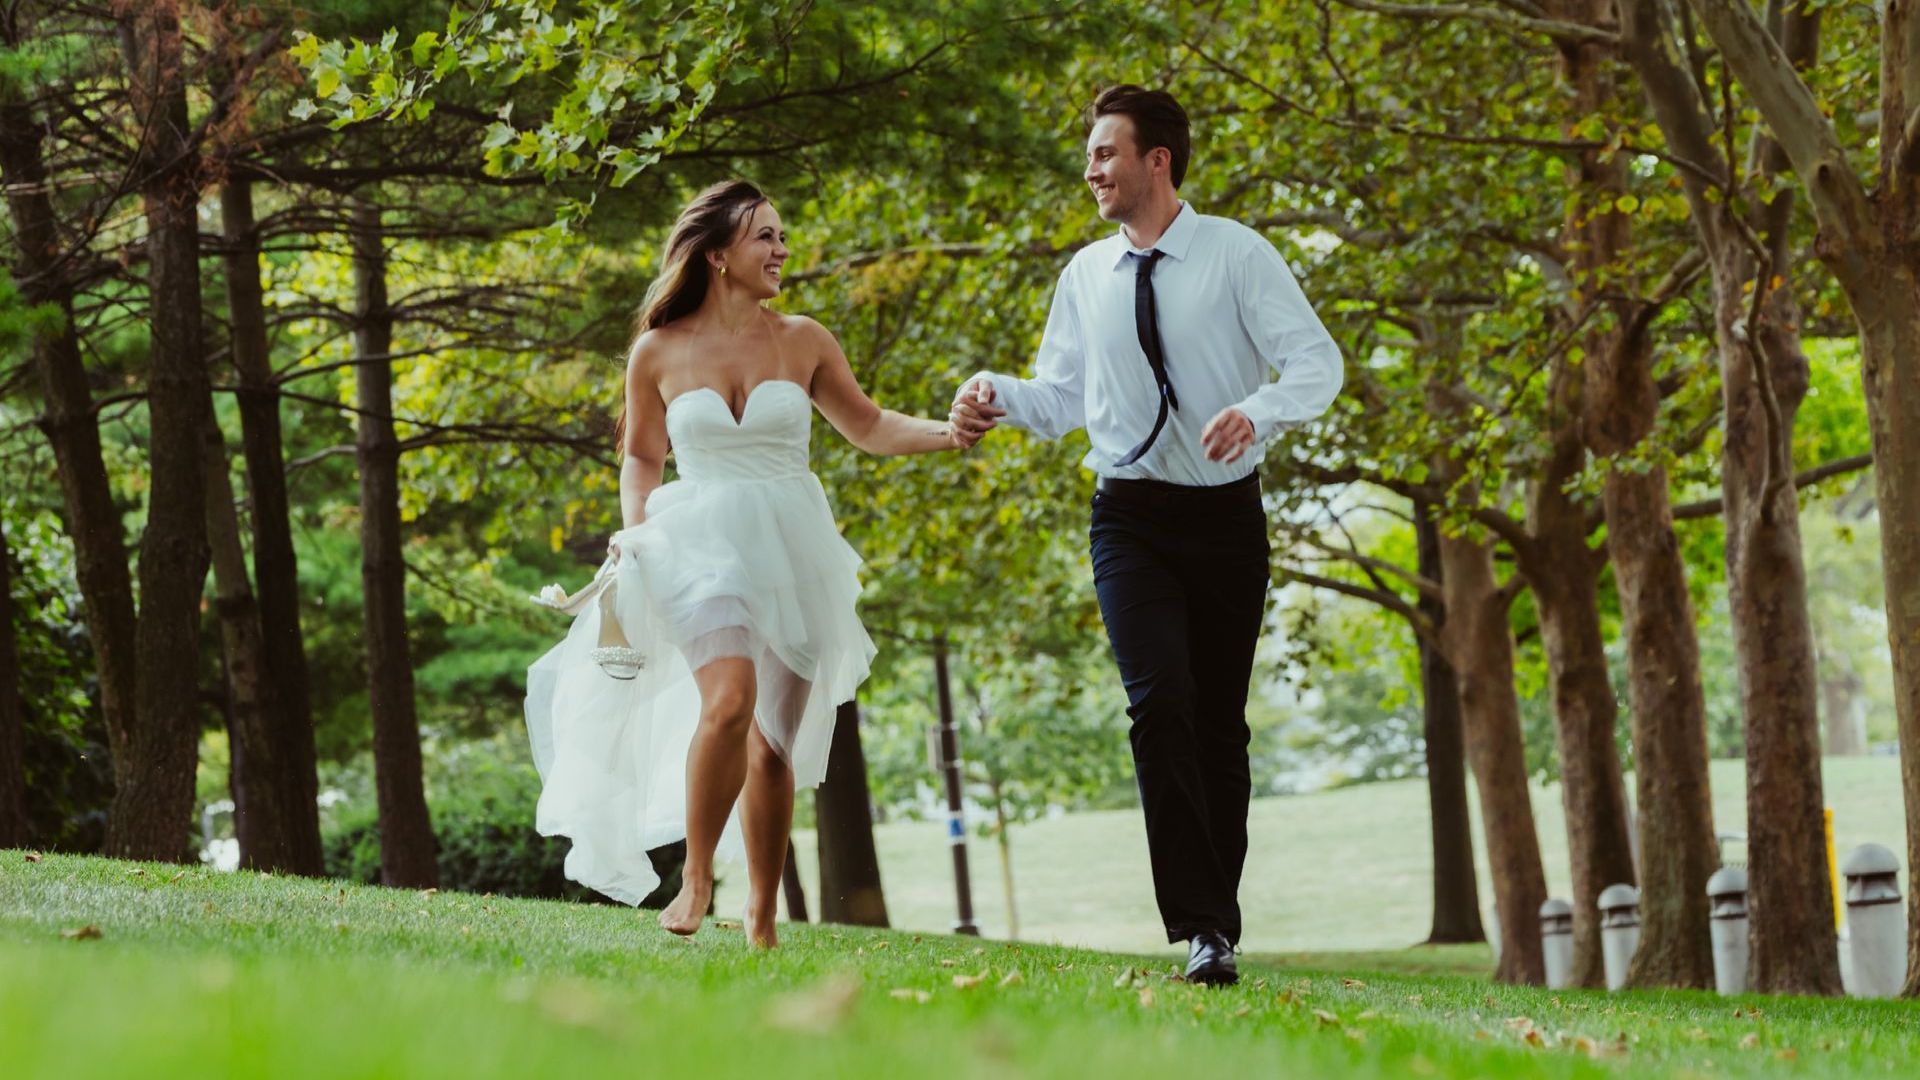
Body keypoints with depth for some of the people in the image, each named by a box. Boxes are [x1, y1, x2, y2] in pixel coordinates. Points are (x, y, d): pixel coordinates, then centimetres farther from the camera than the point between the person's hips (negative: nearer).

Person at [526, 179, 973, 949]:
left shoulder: (802, 341, 6)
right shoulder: (659, 352, 3)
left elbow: (865, 425, 15)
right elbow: (642, 457, 16)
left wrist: (947, 432, -1)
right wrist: (634, 535, 1)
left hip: (793, 553, 2)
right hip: (702, 547, -2)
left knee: (775, 744, 3)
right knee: (730, 699, -27)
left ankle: (762, 920, 14)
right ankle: (695, 878, -12)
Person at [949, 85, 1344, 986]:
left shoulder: (1237, 255, -4)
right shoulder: (1086, 275, 8)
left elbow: (1318, 362, -10)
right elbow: (1061, 398, 14)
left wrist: (1256, 411, -30)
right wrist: (998, 396, -7)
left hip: (1225, 515, -1)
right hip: (1131, 519, 1)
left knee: (1220, 725, 7)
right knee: (1162, 703, -18)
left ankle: (1220, 921, 19)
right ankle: (1200, 930, -20)